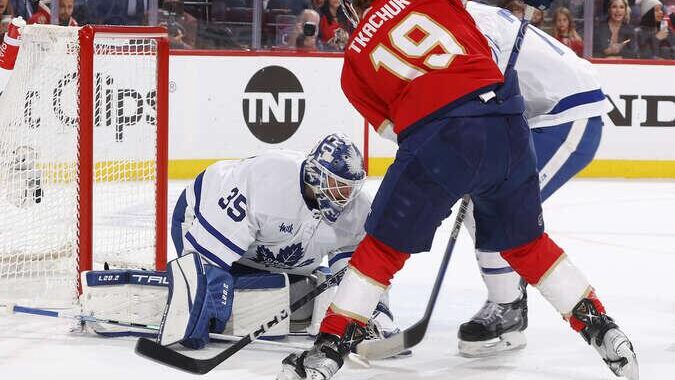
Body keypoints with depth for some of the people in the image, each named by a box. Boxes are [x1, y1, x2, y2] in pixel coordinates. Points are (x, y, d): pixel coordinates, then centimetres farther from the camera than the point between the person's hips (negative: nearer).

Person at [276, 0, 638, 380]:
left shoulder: (355, 61, 18)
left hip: (437, 140, -2)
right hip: (506, 121, 3)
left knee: (385, 246, 13)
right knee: (526, 243, 22)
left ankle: (329, 349, 10)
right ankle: (602, 330, 22)